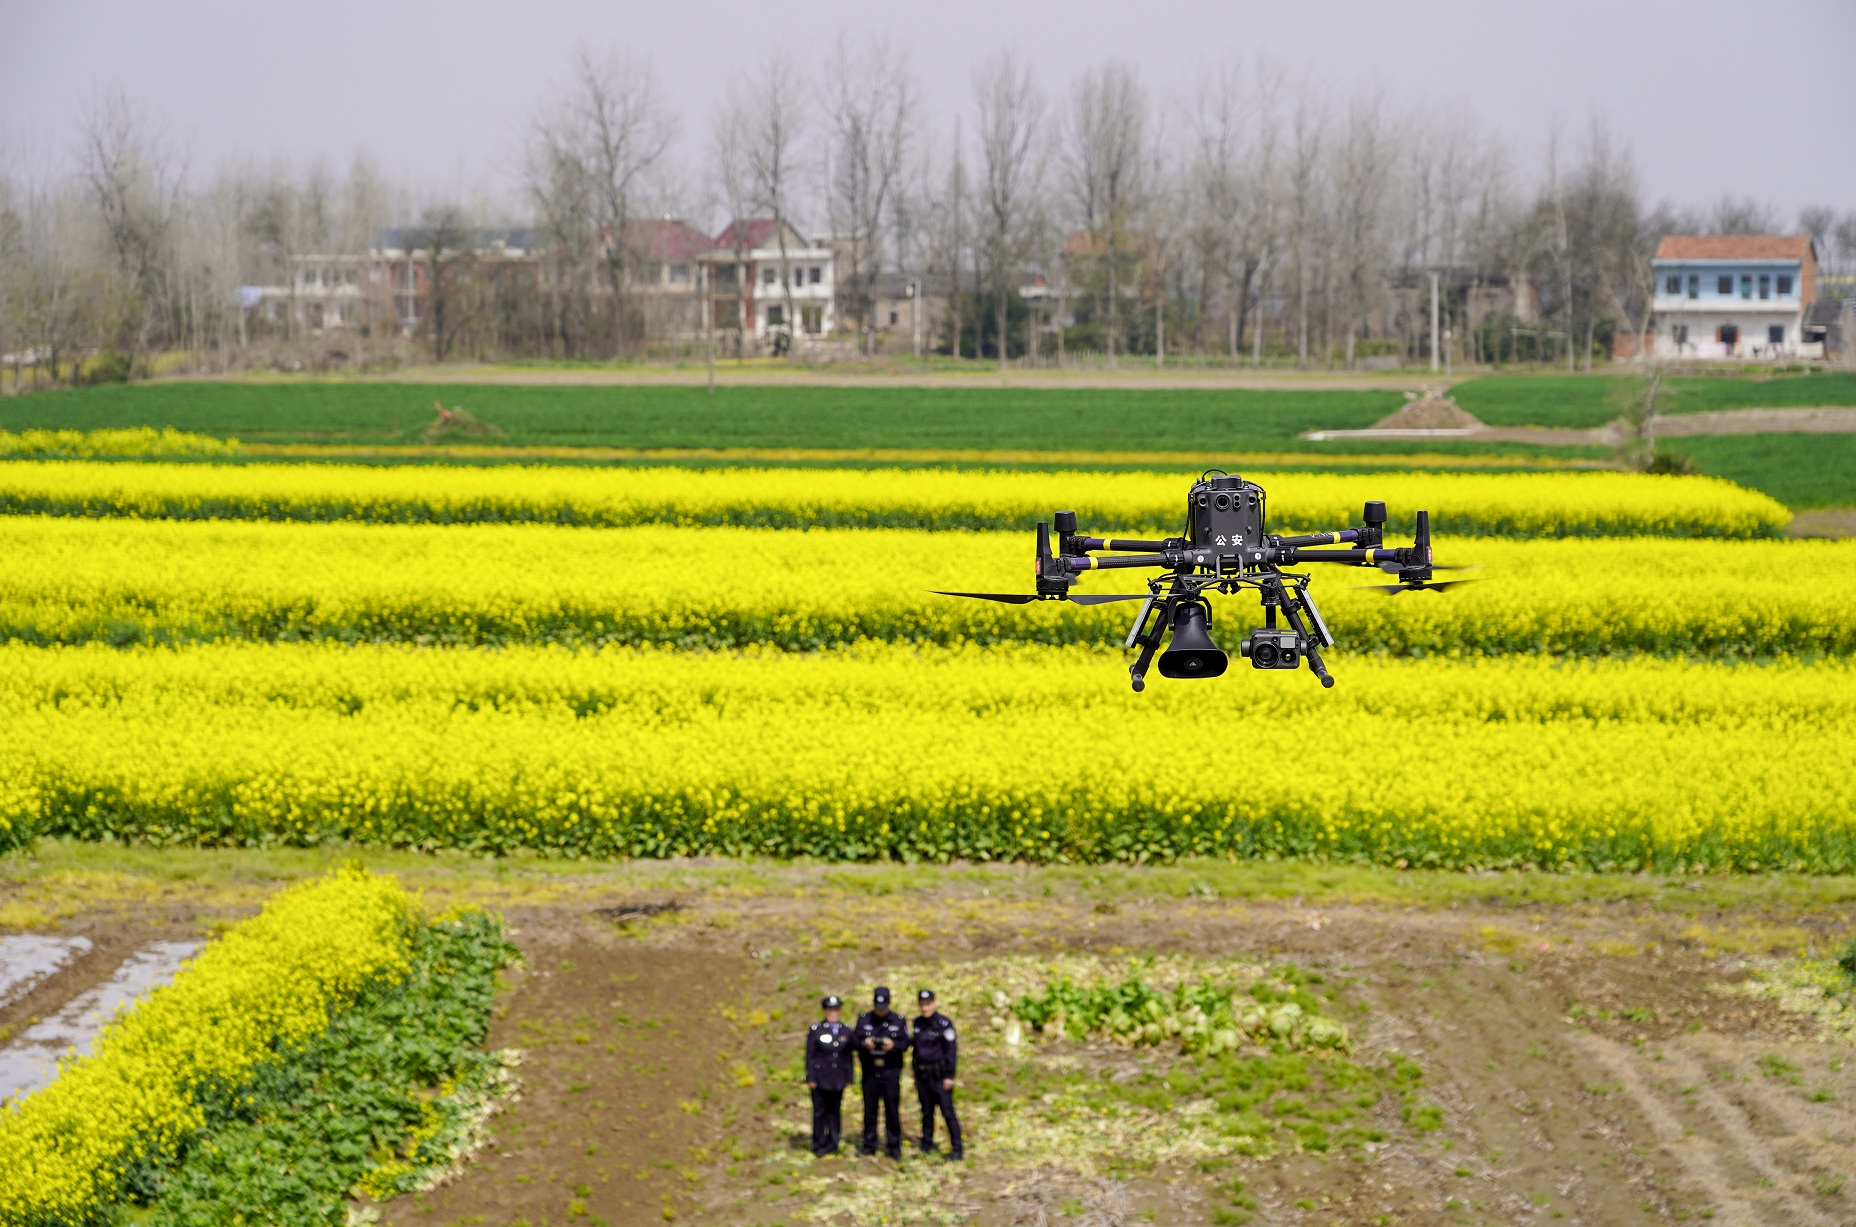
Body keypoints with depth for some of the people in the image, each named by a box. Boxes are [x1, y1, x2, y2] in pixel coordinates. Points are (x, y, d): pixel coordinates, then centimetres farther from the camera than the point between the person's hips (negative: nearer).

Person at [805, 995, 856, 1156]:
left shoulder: (846, 1031, 7)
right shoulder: (816, 1030, -2)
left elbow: (848, 1056, 9)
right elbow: (810, 1055, -2)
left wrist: (848, 1078, 6)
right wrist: (810, 1078, -6)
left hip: (838, 1080, 3)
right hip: (820, 1079, -3)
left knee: (835, 1111, 6)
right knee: (820, 1111, 2)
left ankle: (832, 1143, 15)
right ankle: (819, 1145, 10)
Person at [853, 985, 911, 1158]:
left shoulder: (898, 1021, 4)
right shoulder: (863, 1019, 6)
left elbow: (905, 1043, 1)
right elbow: (854, 1041, 4)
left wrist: (894, 1045, -19)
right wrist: (864, 1043, -17)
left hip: (891, 1072, -1)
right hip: (870, 1071, 1)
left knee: (892, 1109, -1)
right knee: (869, 1109, 6)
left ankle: (894, 1146, 6)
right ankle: (869, 1145, 14)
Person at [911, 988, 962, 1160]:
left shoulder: (944, 1023, -10)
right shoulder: (918, 1023, 10)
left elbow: (950, 1050, -11)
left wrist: (949, 1076, -15)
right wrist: (915, 1076, 17)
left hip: (939, 1075, -6)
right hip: (923, 1075, 6)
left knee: (947, 1112, -7)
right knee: (926, 1112, 12)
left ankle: (957, 1150, -4)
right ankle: (926, 1147, 20)